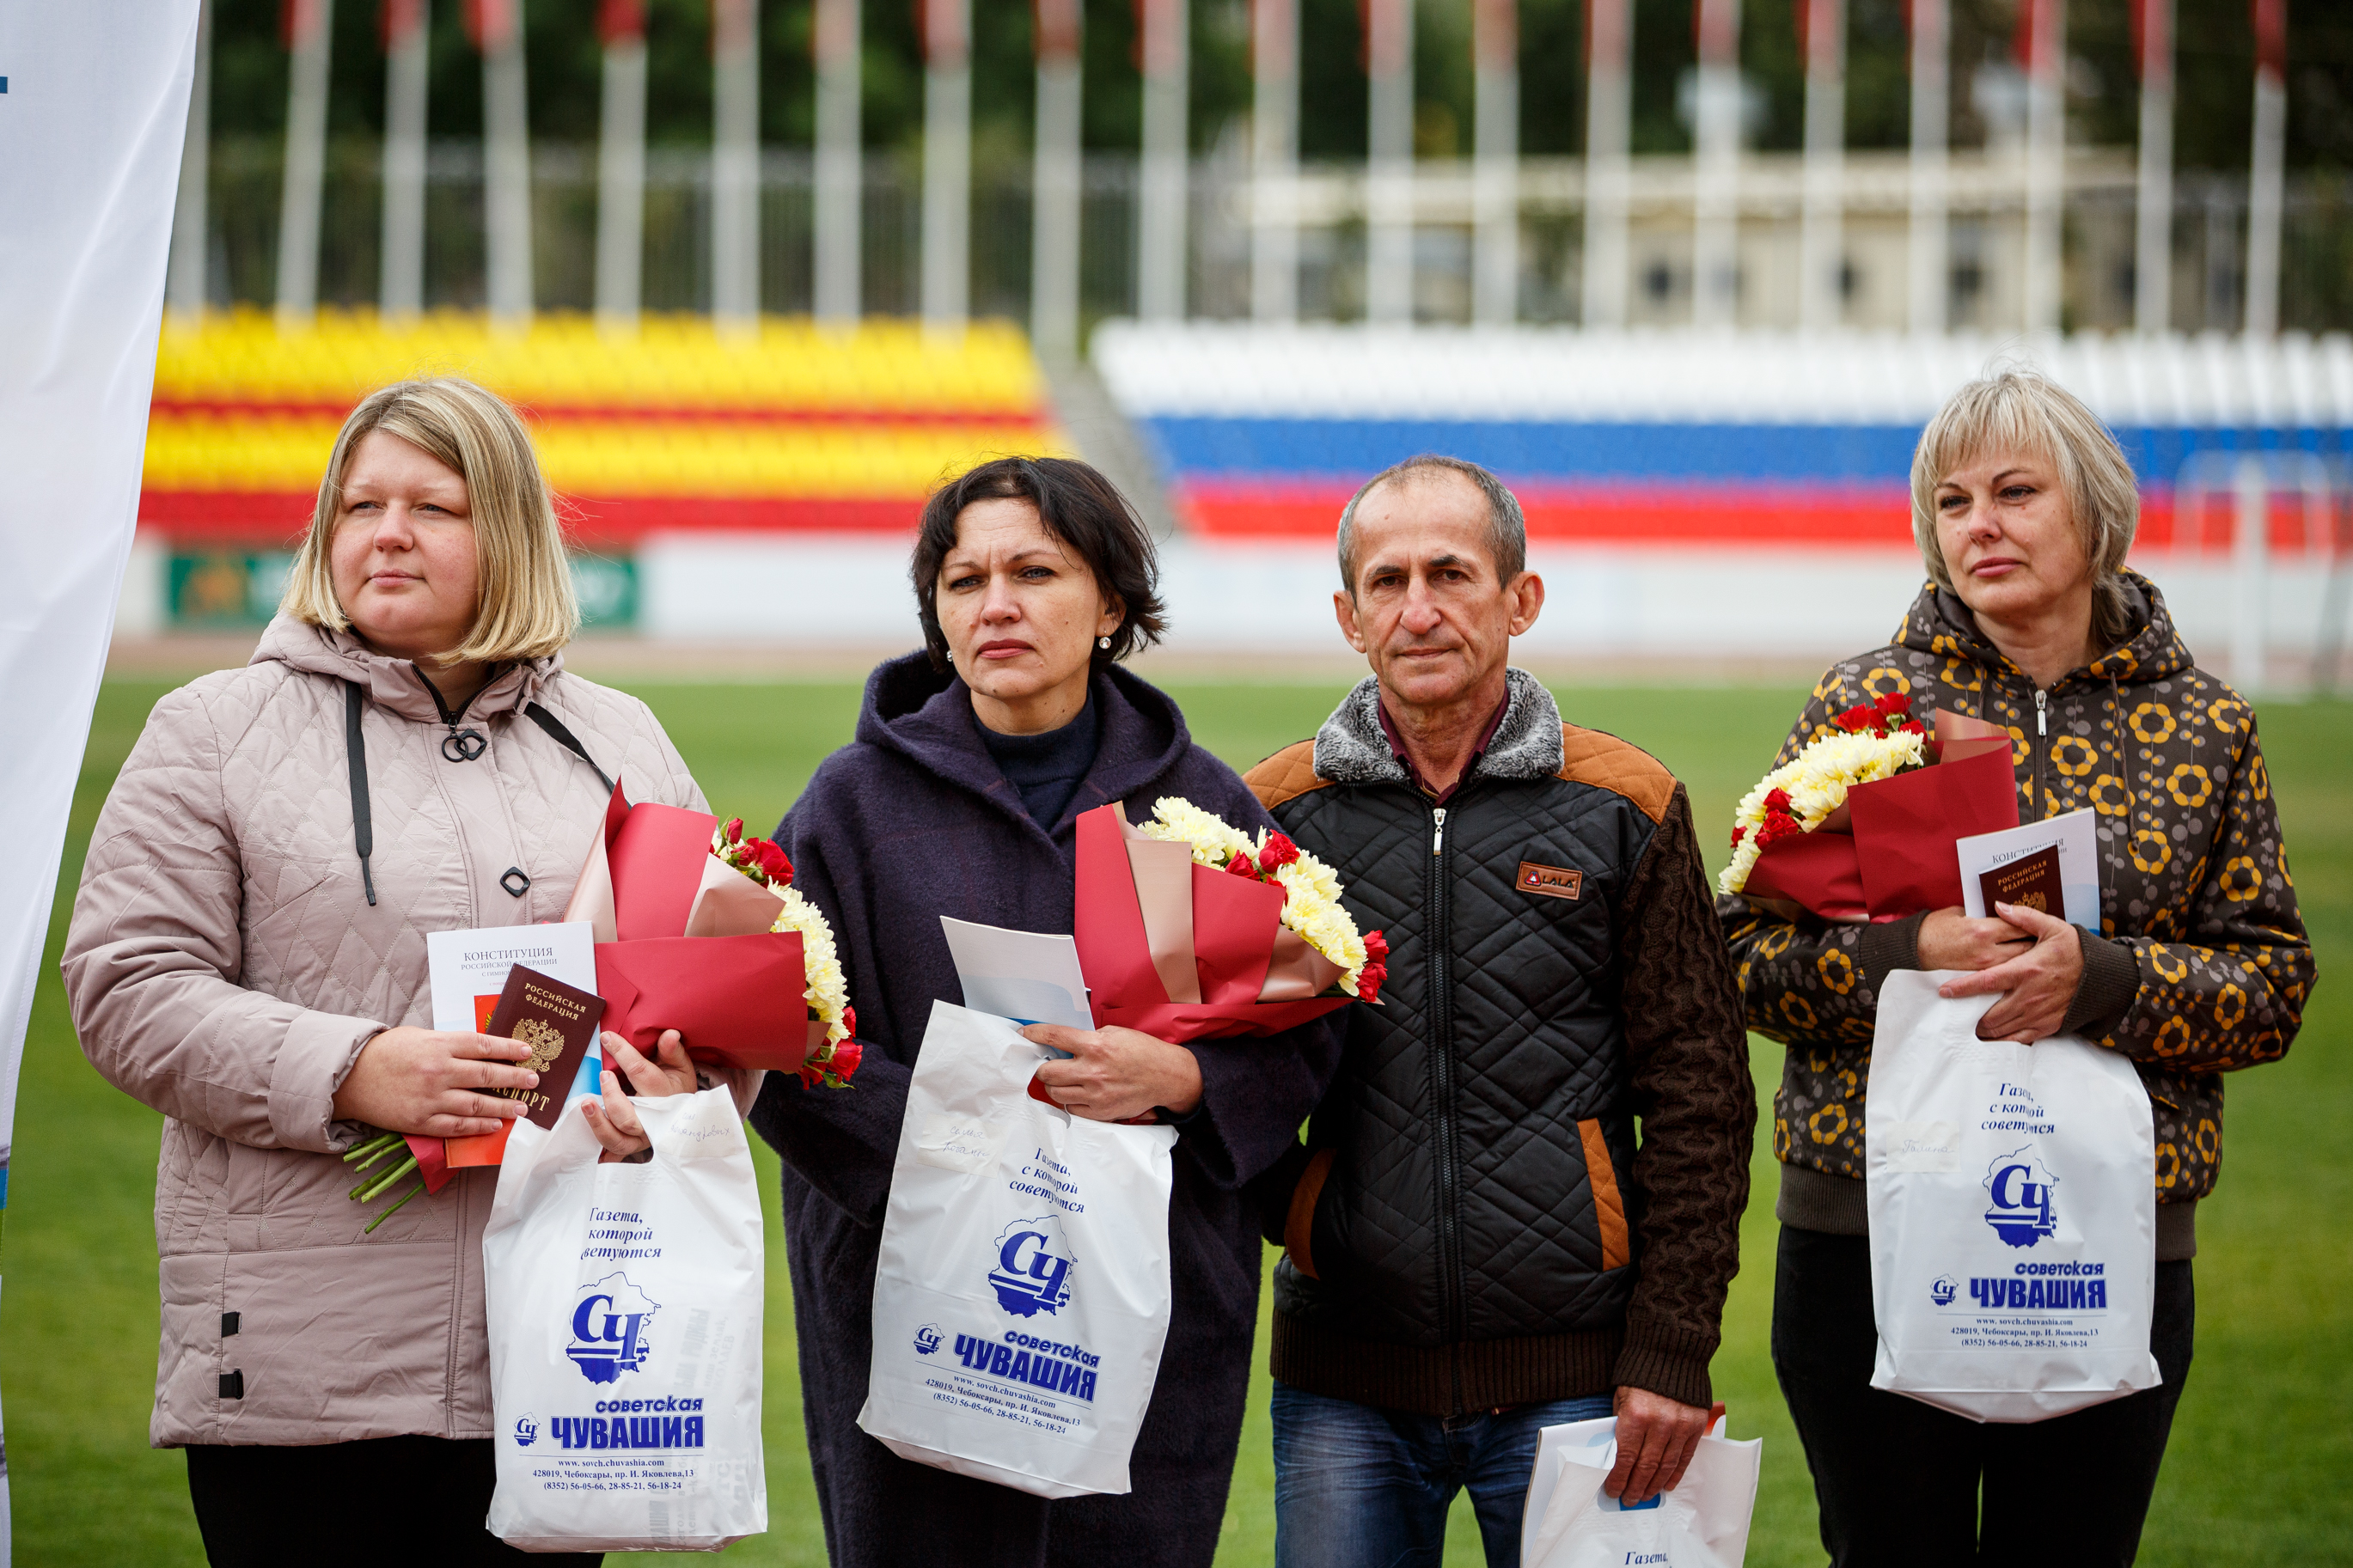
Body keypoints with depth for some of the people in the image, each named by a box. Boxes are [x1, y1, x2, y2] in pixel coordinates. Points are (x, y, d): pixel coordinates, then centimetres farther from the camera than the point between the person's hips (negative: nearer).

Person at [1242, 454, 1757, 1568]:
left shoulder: (1623, 808, 3)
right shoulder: (1277, 811, 6)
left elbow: (1699, 1100, 1)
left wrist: (1672, 1351, -5)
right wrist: (1290, 1215, -6)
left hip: (1574, 1371, -1)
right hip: (1346, 1382, 1)